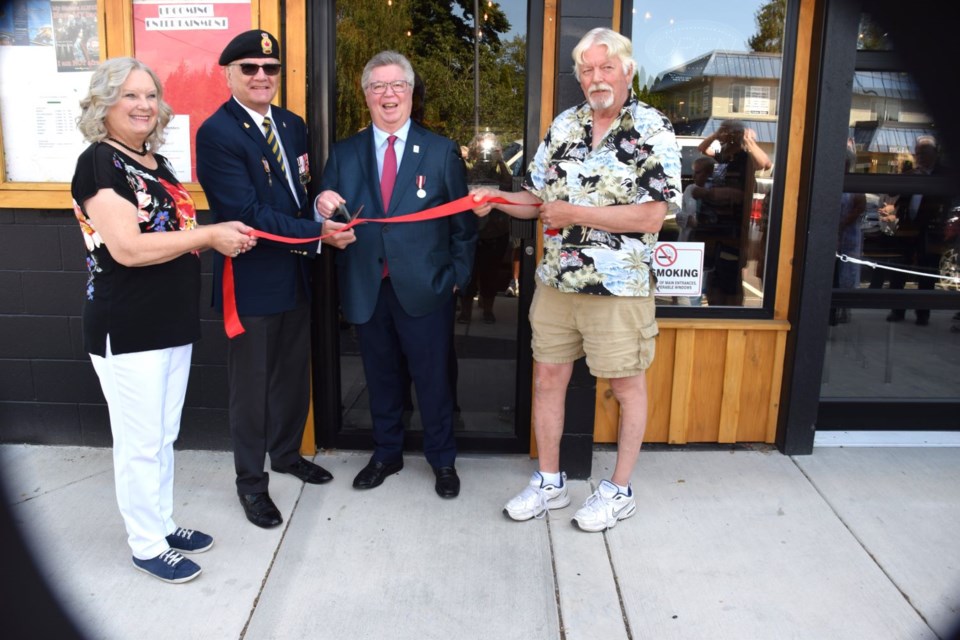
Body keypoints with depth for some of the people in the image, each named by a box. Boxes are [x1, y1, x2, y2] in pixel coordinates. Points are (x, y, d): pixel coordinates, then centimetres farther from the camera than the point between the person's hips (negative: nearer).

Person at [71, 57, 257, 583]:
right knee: (141, 443, 5)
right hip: (126, 331, -8)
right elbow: (128, 248, -23)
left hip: (173, 323, 8)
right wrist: (209, 235, -19)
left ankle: (162, 523, 35)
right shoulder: (99, 163, -14)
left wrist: (224, 236, 5)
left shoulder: (155, 162, 12)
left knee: (164, 436, 19)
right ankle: (146, 545, 21)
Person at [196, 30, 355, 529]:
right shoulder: (217, 132, -15)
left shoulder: (292, 125, 8)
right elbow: (248, 214, -22)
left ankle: (286, 453, 41)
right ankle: (251, 481, 25)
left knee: (294, 374, 20)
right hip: (251, 280, -7)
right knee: (251, 385, 8)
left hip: (295, 274, 7)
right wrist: (319, 233, -23)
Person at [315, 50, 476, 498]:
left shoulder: (442, 152, 2)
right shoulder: (344, 154, 7)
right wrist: (323, 206, -16)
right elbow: (329, 221, 6)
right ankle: (387, 454, 36)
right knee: (381, 378, 16)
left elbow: (463, 221, 4)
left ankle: (443, 460, 28)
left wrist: (458, 274, -1)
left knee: (433, 379, 8)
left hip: (424, 289, -2)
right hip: (366, 290, 2)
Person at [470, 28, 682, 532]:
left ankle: (620, 491, 27)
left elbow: (651, 217, -18)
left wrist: (576, 215, -16)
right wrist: (495, 199, -7)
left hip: (620, 288, -5)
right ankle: (549, 483, 29)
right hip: (555, 282, 6)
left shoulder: (653, 131, -9)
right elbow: (539, 198, 12)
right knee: (547, 378, 11)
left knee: (627, 386, 9)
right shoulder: (563, 126, 7)